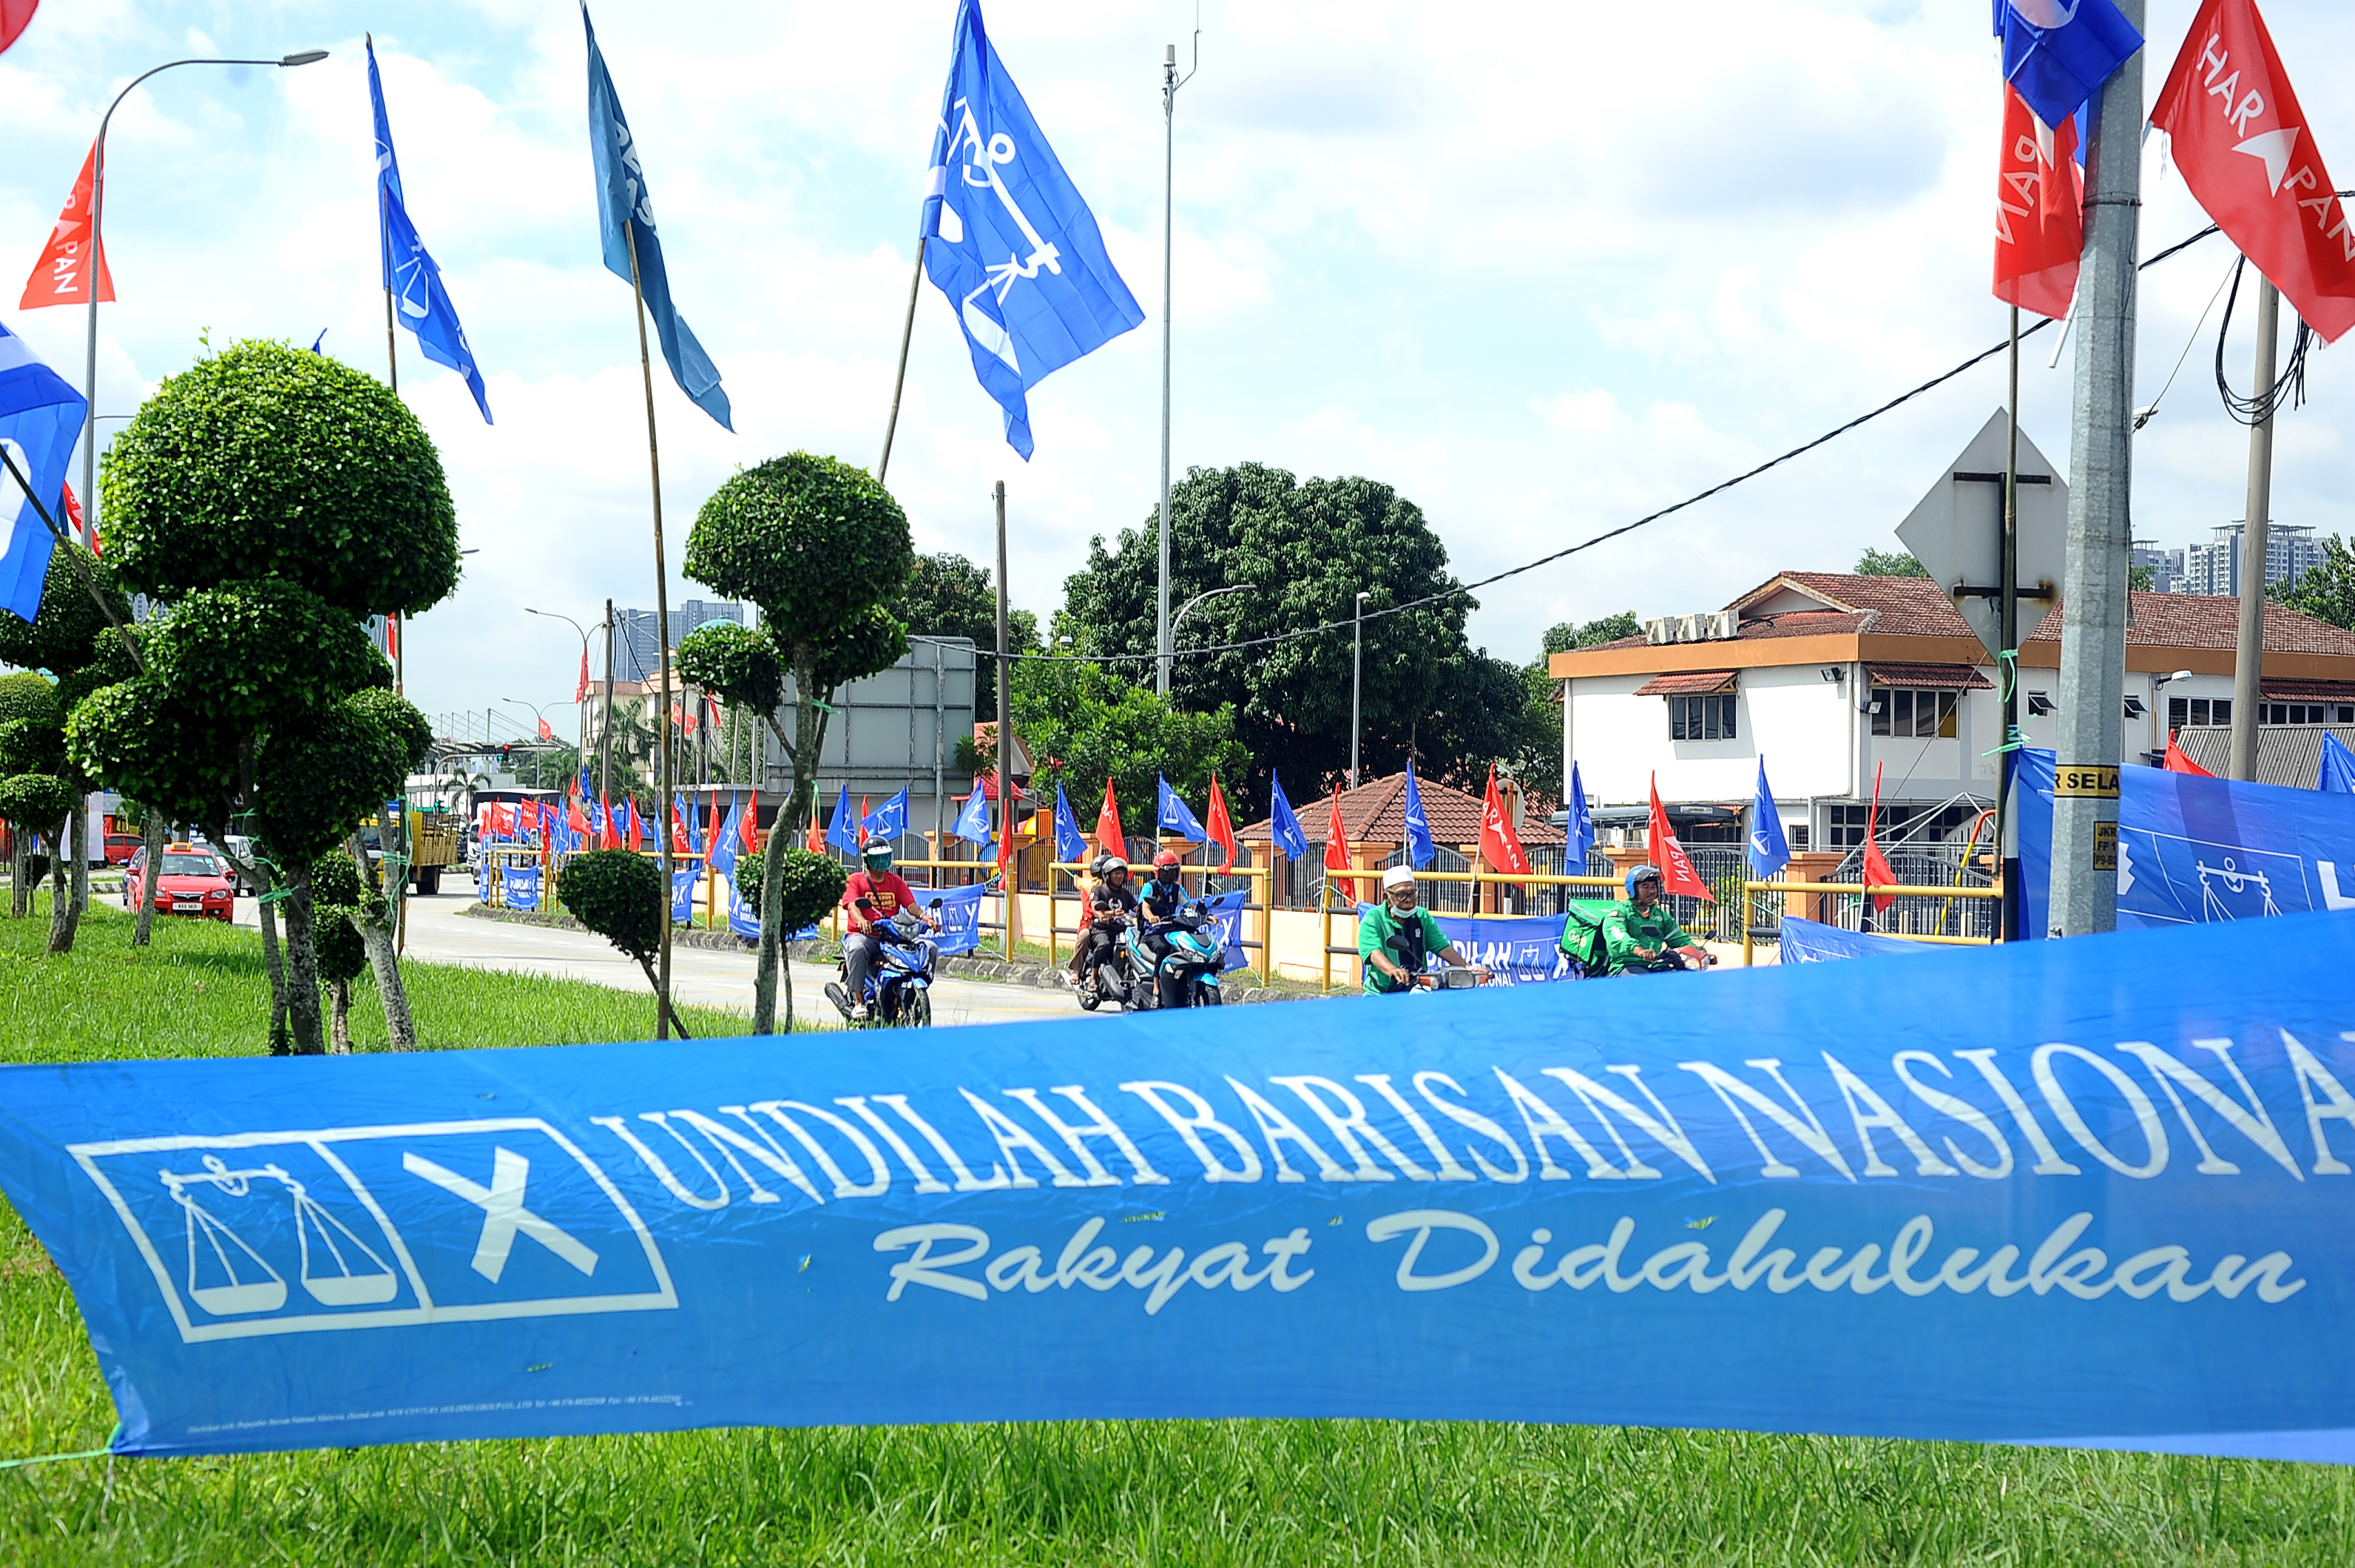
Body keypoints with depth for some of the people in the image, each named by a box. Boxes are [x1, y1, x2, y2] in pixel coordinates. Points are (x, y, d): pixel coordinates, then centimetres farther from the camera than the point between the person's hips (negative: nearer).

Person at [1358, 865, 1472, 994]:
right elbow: (1374, 953, -22)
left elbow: (1443, 948, 6)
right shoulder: (1373, 919, -5)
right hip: (1381, 995, -3)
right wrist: (1393, 971, -44)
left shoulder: (1422, 916, 11)